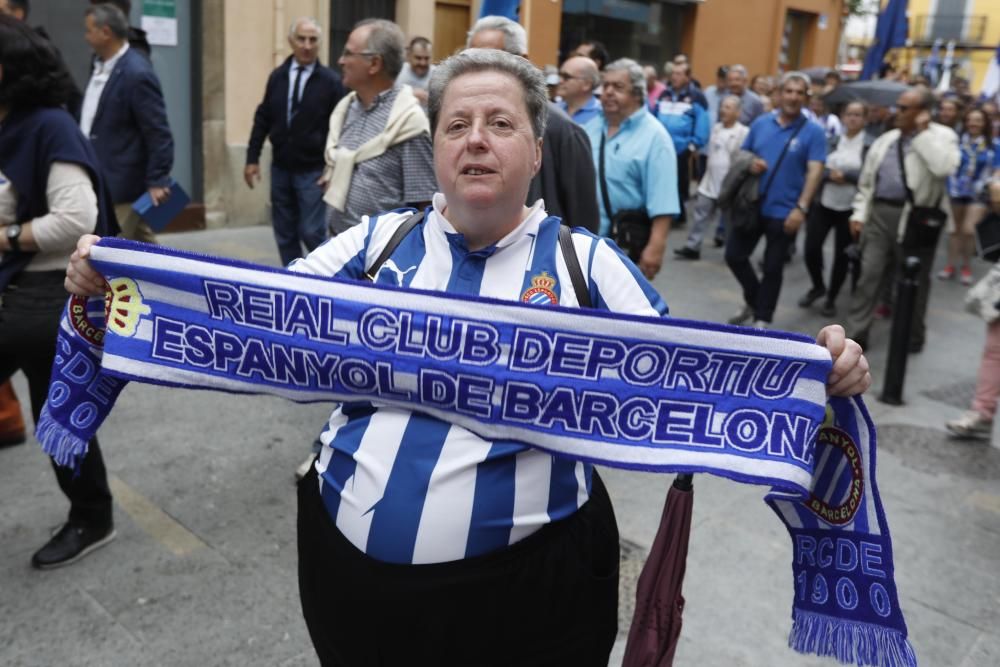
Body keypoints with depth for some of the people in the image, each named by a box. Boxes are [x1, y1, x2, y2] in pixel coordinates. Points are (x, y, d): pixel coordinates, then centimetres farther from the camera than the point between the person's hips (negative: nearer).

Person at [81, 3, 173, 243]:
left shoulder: (137, 74, -19)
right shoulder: (101, 65, 10)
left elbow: (158, 133, -19)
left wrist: (157, 181, -20)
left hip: (122, 182, -9)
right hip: (98, 178, 9)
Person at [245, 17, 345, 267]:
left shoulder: (330, 80, -6)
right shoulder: (277, 76, 6)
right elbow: (263, 119, 11)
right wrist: (252, 158, 7)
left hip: (312, 170, -4)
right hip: (280, 168, 4)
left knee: (311, 233, -6)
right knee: (284, 234, 9)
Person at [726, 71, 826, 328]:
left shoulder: (813, 131, -6)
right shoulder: (761, 123, 5)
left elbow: (815, 171, -12)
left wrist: (801, 208, -22)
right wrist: (750, 163, -11)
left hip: (783, 212, -3)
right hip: (752, 205, 4)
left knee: (772, 268, 6)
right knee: (734, 255, 8)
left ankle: (762, 320, 21)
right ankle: (753, 299, 33)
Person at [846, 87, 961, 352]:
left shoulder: (942, 136, -3)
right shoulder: (886, 139, 12)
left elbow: (944, 167, -25)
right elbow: (867, 179, 15)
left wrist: (922, 132, -17)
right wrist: (859, 213, 7)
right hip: (879, 214, 4)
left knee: (914, 281, 10)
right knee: (869, 275, 1)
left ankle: (913, 337, 26)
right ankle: (856, 334, 8)